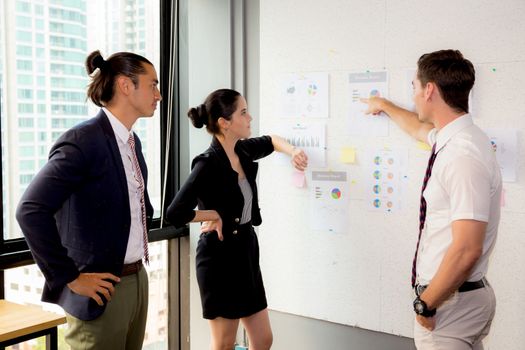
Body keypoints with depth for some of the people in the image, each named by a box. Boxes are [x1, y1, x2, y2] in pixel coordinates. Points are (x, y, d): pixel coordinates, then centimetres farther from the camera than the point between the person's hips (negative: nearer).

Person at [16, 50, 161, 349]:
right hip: (101, 291, -8)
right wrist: (70, 278, -19)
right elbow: (31, 211, -24)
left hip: (138, 280, 8)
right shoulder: (83, 140, -17)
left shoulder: (133, 142, 10)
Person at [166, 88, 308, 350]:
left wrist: (292, 152, 6)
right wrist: (214, 215, -16)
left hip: (247, 249, 8)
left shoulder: (243, 150, 2)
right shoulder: (207, 165, -21)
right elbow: (174, 214, -31)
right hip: (220, 255, -8)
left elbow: (271, 141, 25)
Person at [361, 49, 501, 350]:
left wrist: (426, 303, -17)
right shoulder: (453, 138, 5)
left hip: (452, 303, -9)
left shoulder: (463, 156, -25)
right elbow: (419, 128, 30)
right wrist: (384, 105, 45)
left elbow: (467, 250, -28)